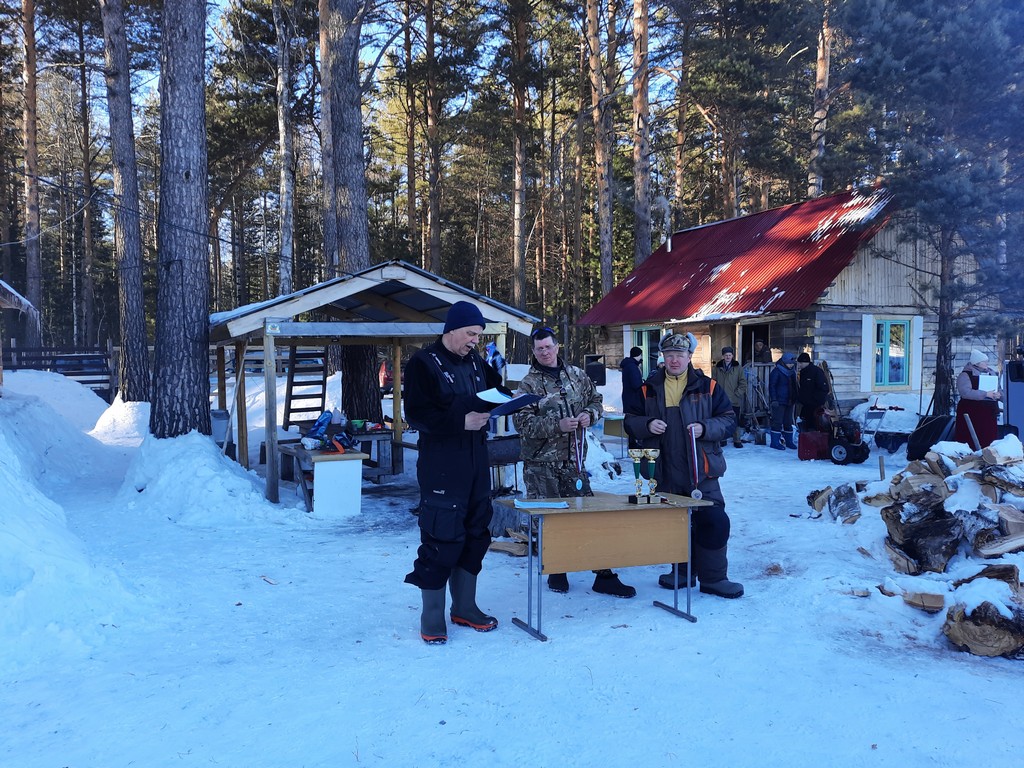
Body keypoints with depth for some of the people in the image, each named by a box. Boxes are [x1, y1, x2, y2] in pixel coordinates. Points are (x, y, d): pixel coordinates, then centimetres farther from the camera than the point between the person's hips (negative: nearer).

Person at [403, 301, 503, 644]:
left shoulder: (476, 362, 13)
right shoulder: (423, 363, -8)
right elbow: (416, 413, -16)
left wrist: (497, 374, 0)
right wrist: (461, 421, -22)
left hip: (476, 463, 7)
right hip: (441, 467, -7)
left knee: (475, 533, 12)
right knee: (441, 537, -6)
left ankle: (465, 607, 26)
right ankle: (432, 616, 7)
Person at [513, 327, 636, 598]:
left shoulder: (576, 375, 10)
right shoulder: (529, 383, -3)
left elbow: (596, 399, 21)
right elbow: (522, 422, -12)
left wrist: (590, 414, -2)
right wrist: (557, 425, -22)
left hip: (574, 461, 3)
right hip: (541, 464, -3)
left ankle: (604, 575, 8)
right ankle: (556, 573, 19)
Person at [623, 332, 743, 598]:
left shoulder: (707, 386, 2)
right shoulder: (650, 389, 7)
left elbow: (729, 419, 3)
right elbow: (630, 421, 9)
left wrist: (705, 428, -15)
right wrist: (647, 425, -13)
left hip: (701, 469, -2)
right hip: (665, 473, 2)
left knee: (713, 521, -6)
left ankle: (713, 578, 7)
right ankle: (683, 570, 30)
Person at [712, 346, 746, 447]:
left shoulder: (738, 368, 3)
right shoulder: (716, 368, 3)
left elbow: (743, 383, 4)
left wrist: (737, 393, -6)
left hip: (735, 401, -1)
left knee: (736, 421, 3)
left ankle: (737, 440, 12)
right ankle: (722, 439, 16)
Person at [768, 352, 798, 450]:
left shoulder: (792, 372, 14)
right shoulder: (776, 372, -9)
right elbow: (772, 386, -12)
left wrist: (795, 398, 17)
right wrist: (774, 399, -18)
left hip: (789, 402, 7)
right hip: (779, 402, -7)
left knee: (788, 422, 12)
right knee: (777, 422, -7)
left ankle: (789, 441, 21)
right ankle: (775, 442, -3)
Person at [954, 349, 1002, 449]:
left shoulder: (991, 373, 17)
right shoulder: (965, 375, -4)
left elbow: (999, 390, 22)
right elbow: (965, 392, -19)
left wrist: (999, 395, -2)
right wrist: (986, 394, -22)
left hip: (989, 415, 6)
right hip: (971, 415, -6)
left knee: (989, 441, 3)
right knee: (970, 441, -9)